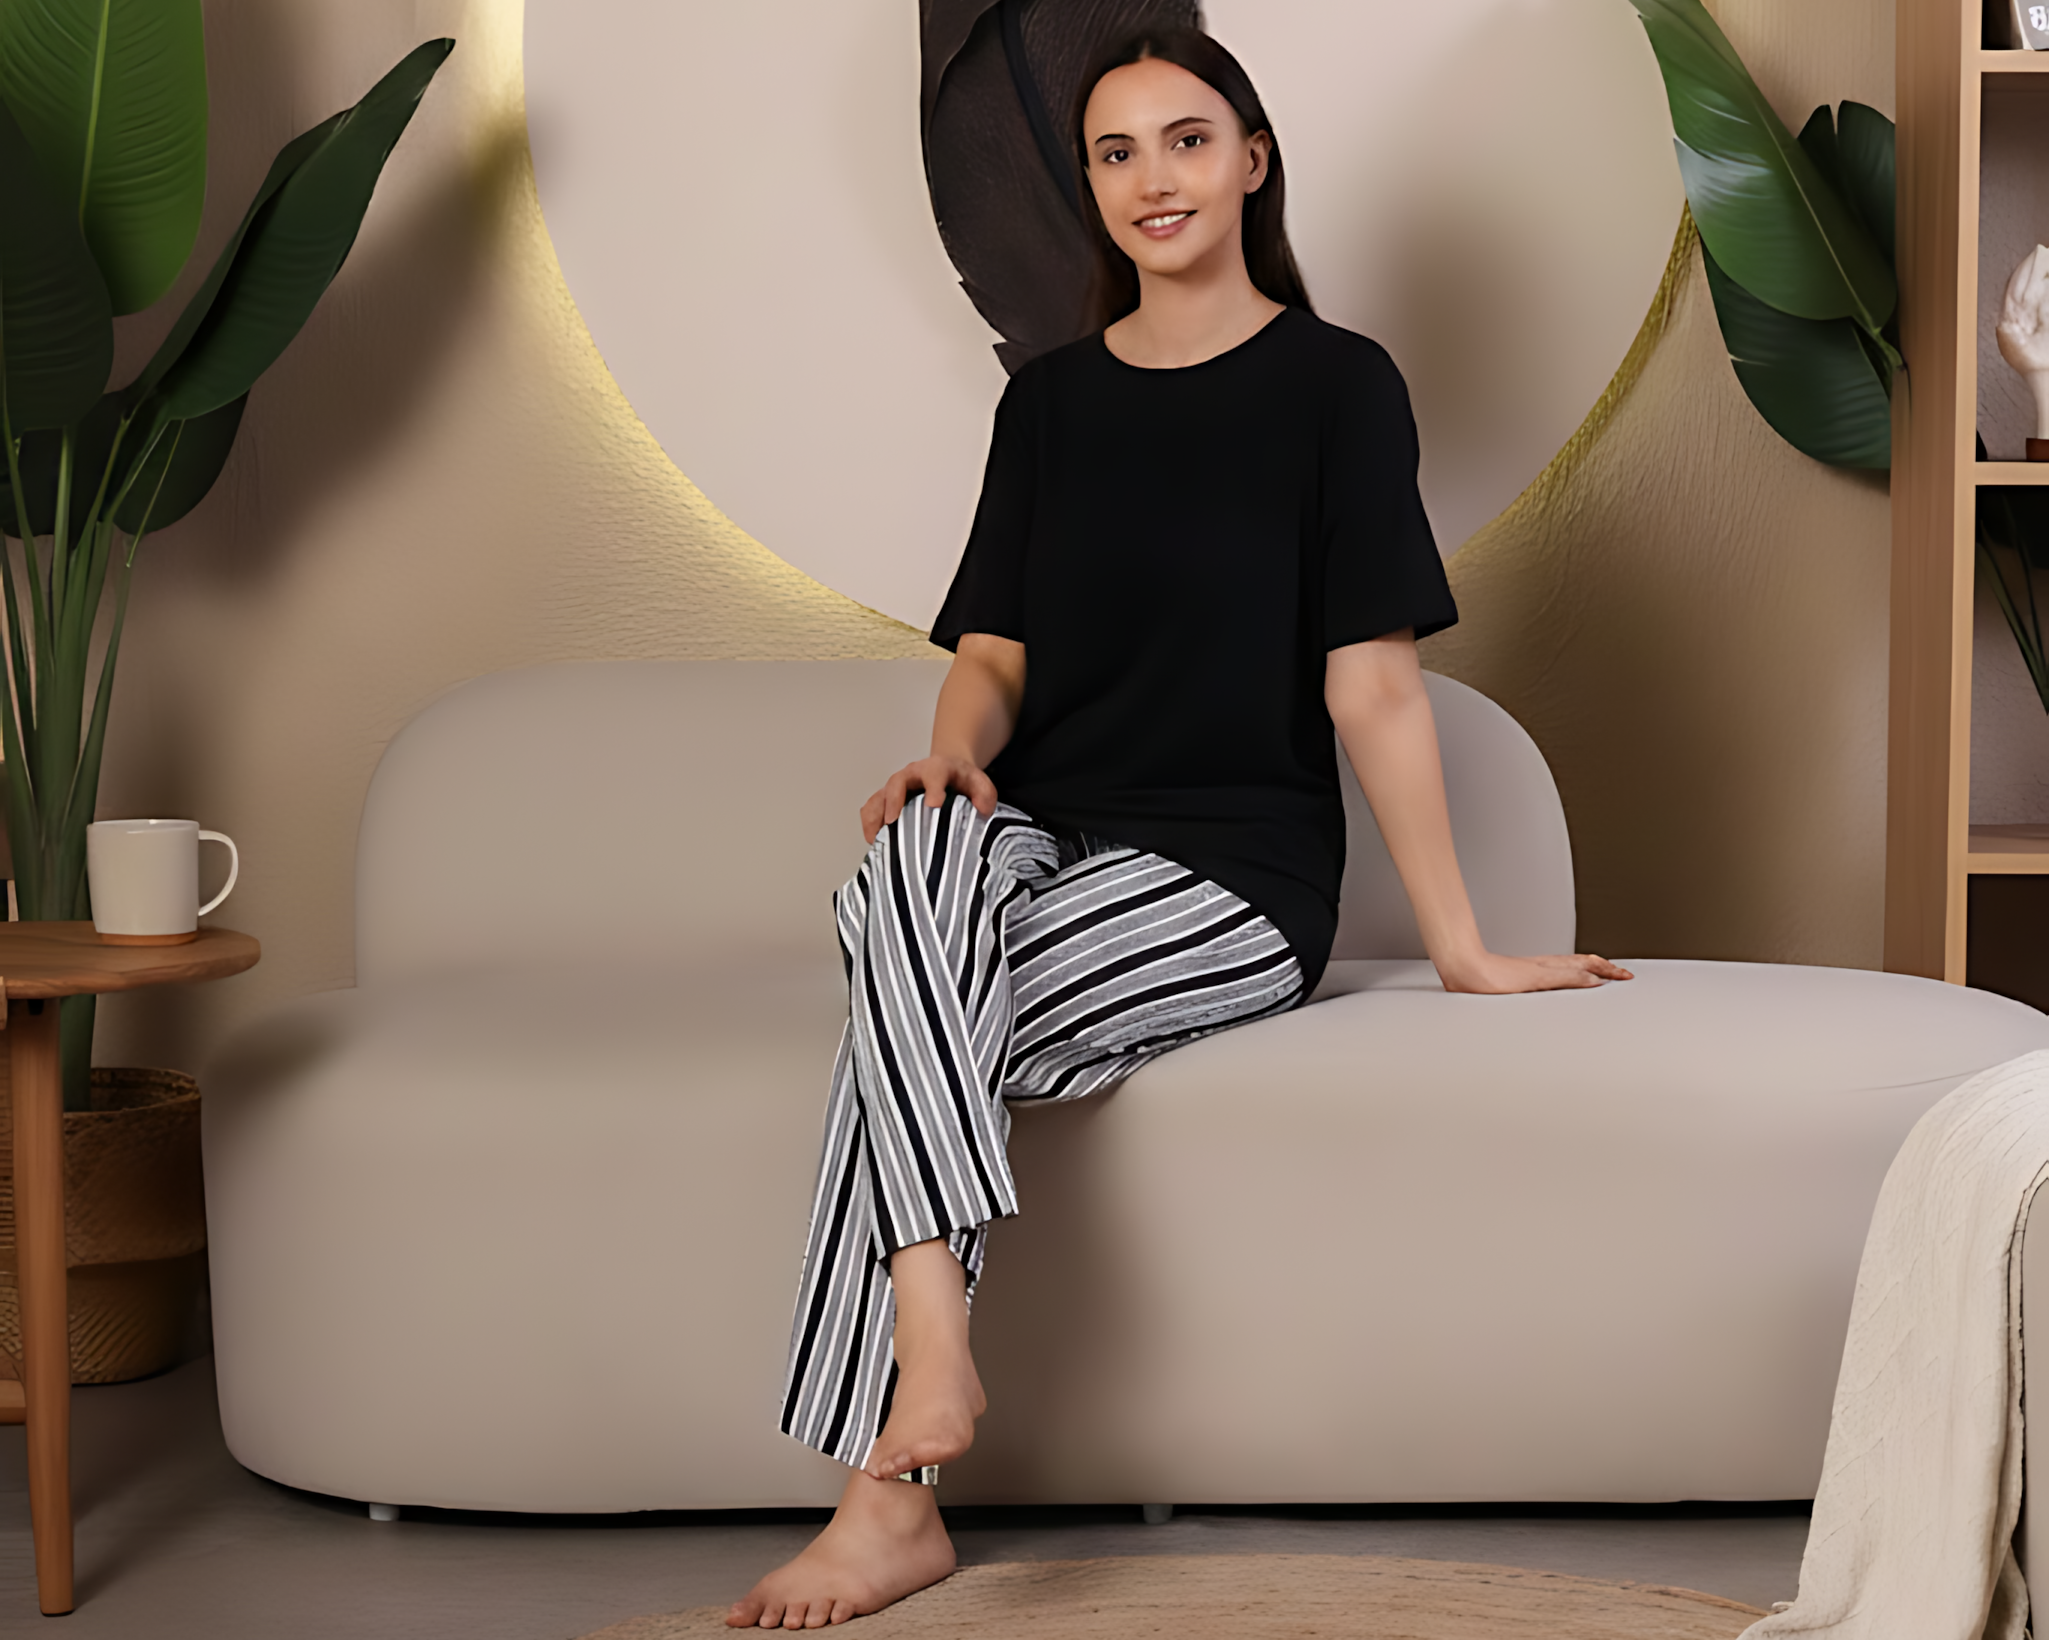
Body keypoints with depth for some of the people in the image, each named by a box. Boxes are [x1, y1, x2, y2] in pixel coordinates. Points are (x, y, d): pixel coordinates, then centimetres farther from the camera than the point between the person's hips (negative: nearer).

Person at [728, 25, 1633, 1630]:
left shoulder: (1336, 384, 1)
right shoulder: (1050, 398, 16)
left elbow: (1373, 679, -3)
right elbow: (996, 651, 12)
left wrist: (1463, 948, -4)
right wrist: (955, 751, -12)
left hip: (1235, 874, -3)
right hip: (1042, 837, 4)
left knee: (905, 1042, -30)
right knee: (919, 850, -36)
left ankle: (888, 1492, -30)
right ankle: (931, 1354, -46)